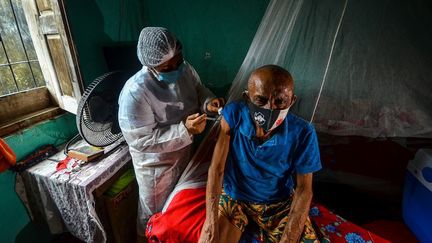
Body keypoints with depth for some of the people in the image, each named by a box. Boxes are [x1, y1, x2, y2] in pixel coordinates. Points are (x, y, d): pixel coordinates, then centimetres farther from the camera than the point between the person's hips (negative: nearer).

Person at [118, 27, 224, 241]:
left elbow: (198, 89, 5)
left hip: (184, 152, 7)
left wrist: (208, 103, -17)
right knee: (155, 213, 21)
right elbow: (140, 141, -29)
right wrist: (185, 130, -36)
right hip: (156, 164, -6)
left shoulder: (184, 68, -12)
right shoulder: (134, 93, -32)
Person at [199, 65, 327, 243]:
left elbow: (304, 189, -11)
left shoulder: (303, 133, -21)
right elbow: (216, 169, -19)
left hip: (280, 203, 2)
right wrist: (211, 225, -24)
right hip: (234, 196, -1)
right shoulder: (234, 114, -22)